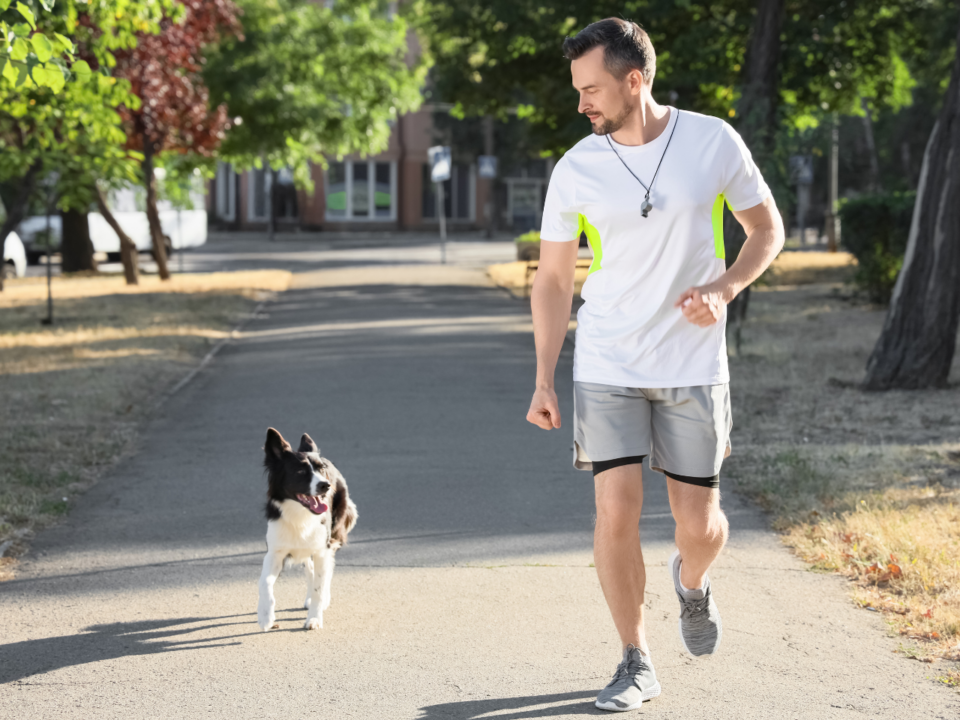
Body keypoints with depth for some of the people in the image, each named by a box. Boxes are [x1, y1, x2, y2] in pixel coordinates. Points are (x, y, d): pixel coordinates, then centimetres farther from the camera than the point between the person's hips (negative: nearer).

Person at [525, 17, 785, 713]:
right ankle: (636, 664, 7)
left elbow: (767, 228, 6)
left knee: (699, 523, 3)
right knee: (617, 514, -9)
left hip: (694, 366, 0)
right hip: (607, 368, 0)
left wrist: (723, 290, -12)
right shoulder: (575, 171, -5)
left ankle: (692, 581, 40)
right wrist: (544, 382, 1)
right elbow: (553, 279, 4)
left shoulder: (714, 141, -6)